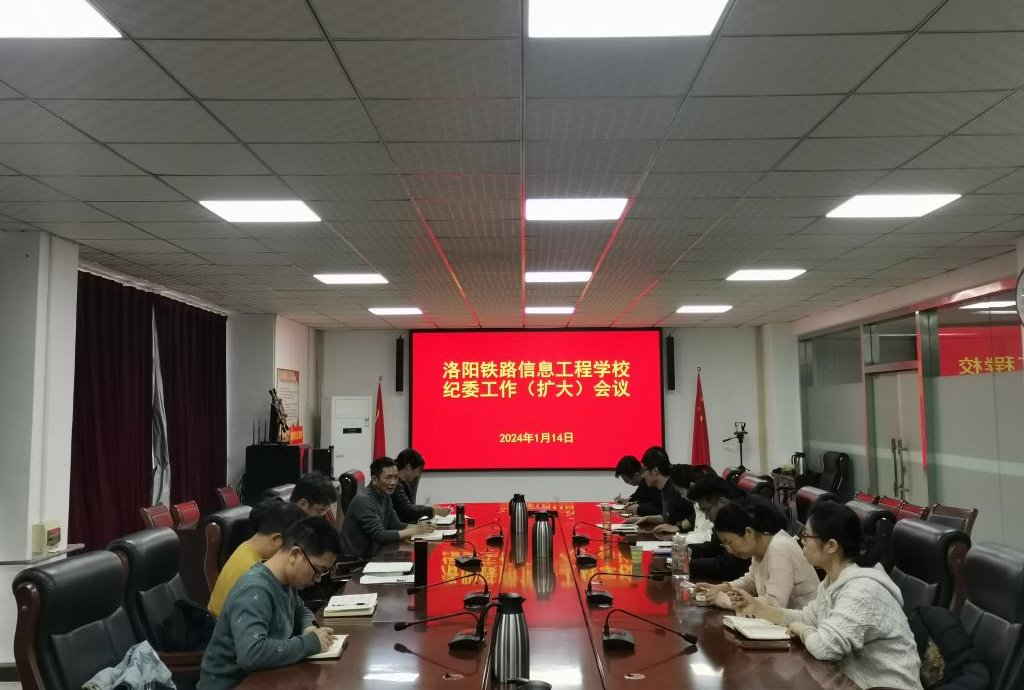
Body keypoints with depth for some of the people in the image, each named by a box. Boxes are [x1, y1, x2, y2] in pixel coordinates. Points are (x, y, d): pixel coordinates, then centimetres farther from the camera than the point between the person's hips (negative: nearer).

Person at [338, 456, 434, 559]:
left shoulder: (385, 496, 6)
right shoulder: (364, 500, -20)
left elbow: (395, 524, 10)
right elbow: (379, 535, -24)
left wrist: (418, 527, -7)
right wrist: (413, 531, -20)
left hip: (371, 554, 8)